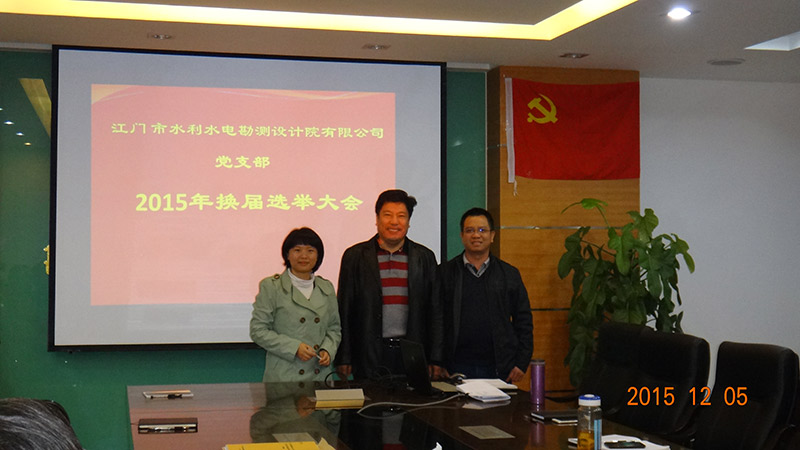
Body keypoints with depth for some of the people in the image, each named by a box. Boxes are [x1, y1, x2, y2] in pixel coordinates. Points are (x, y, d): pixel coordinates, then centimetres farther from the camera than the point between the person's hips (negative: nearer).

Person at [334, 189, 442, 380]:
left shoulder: (425, 257, 9)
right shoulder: (355, 256, 4)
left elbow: (435, 310, 9)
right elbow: (344, 310, 4)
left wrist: (435, 359, 5)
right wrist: (343, 359, -1)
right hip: (369, 356, -1)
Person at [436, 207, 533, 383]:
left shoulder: (510, 274, 9)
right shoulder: (444, 272, 6)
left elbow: (524, 322, 9)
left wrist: (521, 363, 2)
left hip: (499, 369, 1)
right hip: (457, 367, -1)